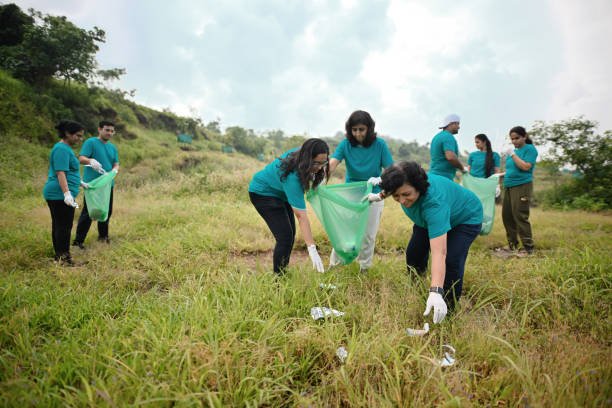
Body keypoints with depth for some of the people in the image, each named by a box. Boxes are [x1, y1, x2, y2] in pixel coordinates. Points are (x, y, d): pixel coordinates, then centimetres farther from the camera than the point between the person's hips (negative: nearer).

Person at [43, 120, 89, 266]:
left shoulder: (65, 148, 18)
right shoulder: (62, 149, -14)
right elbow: (60, 173, -22)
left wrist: (80, 182, 36)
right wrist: (67, 193, -29)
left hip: (55, 194, 11)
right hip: (60, 194, -11)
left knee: (58, 225, 15)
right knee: (64, 226, -7)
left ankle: (59, 255, 23)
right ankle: (64, 258, -2)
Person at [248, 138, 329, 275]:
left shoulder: (300, 152, -18)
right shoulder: (292, 177, -40)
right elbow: (301, 216, -41)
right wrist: (312, 249, -43)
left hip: (280, 192, 9)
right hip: (263, 193, -9)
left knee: (291, 234, 11)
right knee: (285, 237, -17)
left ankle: (283, 273, 24)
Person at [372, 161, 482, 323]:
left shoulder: (434, 202, -47)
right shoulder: (405, 187, -27)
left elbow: (439, 253, -52)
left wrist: (435, 292, -59)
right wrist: (383, 194, -1)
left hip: (465, 218, -7)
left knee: (451, 259, -25)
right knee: (414, 252, 2)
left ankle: (449, 308, -4)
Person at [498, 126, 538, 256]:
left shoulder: (530, 149, -3)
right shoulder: (513, 150, 18)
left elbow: (526, 167, -17)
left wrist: (512, 154, -14)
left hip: (522, 186, -8)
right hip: (508, 187, 8)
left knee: (520, 216, -10)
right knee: (507, 215, 8)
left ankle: (528, 247, -2)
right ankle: (512, 244, 20)